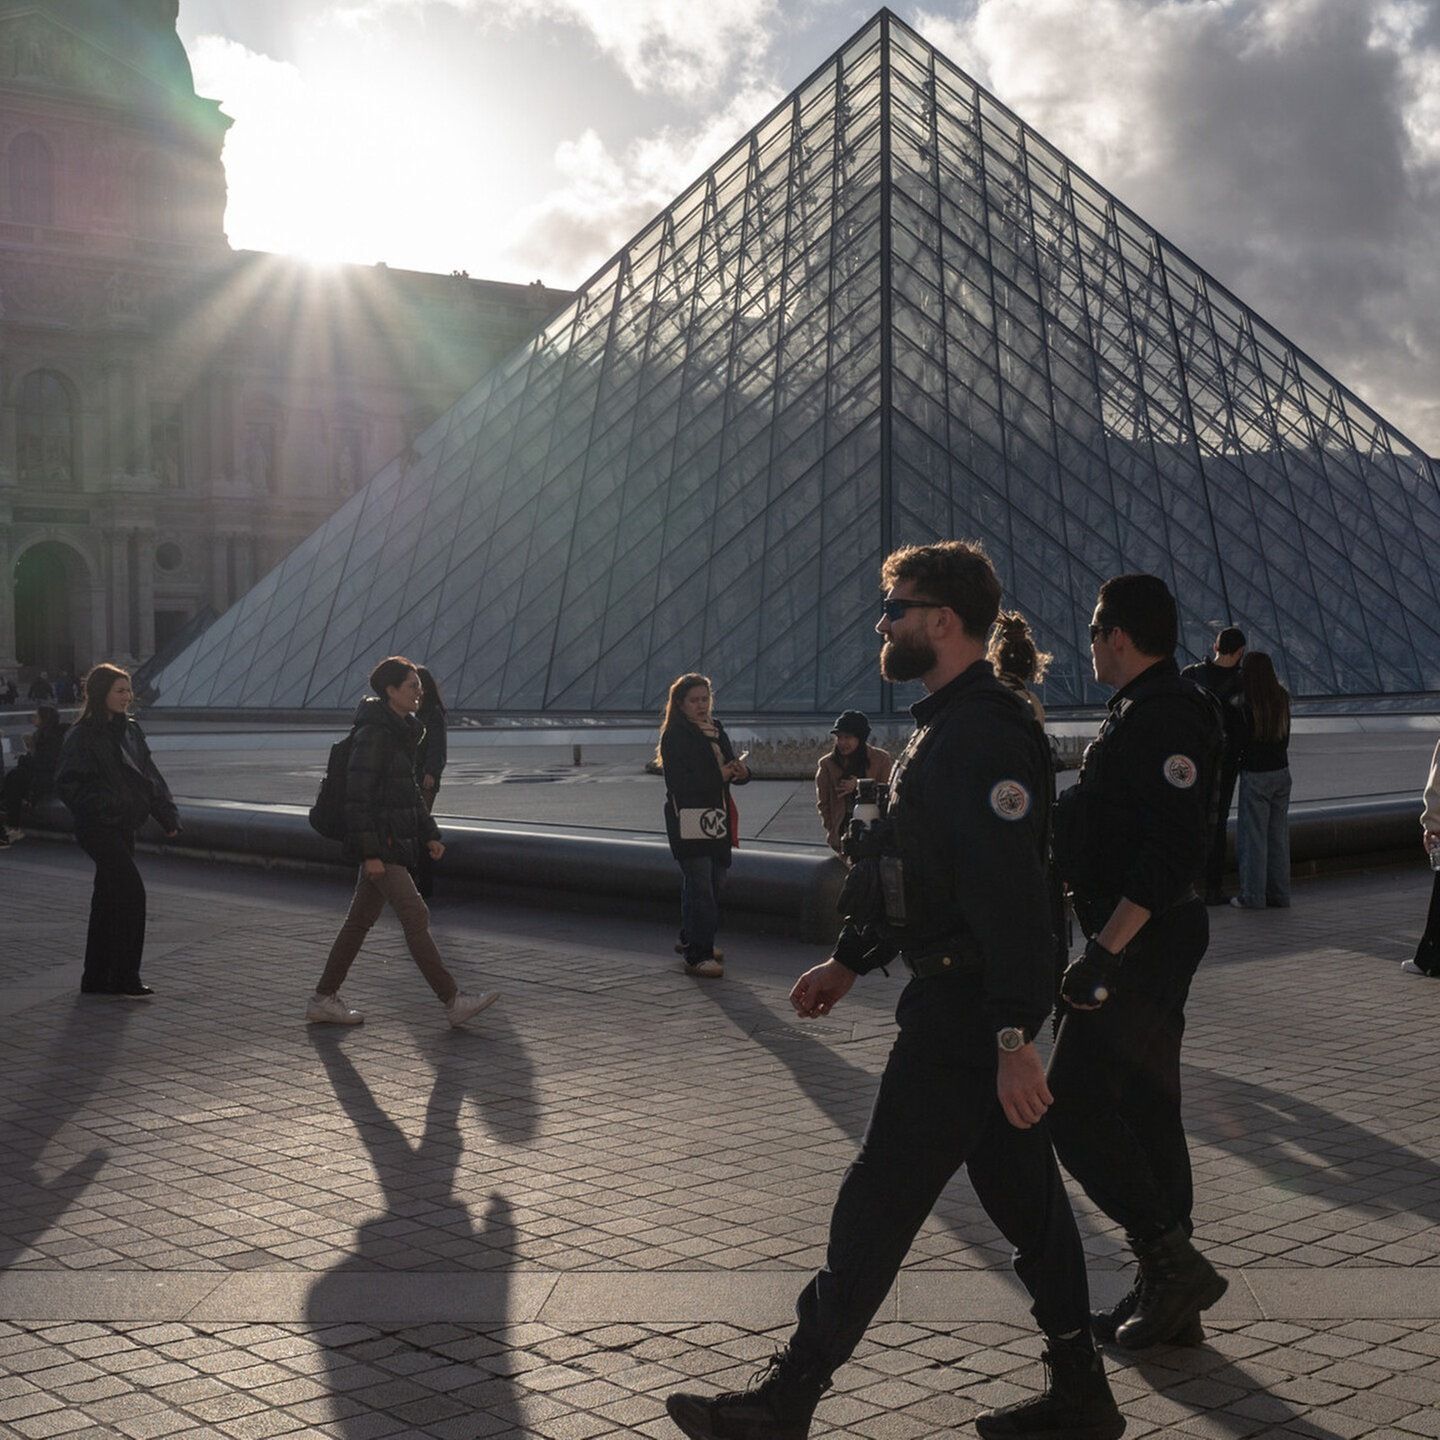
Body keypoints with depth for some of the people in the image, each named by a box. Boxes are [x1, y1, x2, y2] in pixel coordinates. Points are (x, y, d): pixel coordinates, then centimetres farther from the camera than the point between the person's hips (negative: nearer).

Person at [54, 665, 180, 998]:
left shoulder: (130, 730, 11)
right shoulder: (82, 736, -11)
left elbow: (149, 775, 15)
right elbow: (66, 783, -13)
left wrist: (168, 816, 10)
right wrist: (100, 806, -21)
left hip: (123, 827, 8)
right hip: (99, 829, -7)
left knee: (109, 900, 11)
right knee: (131, 892, -12)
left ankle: (96, 979, 19)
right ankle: (125, 979, -5)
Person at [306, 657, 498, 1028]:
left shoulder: (402, 731, 13)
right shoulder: (373, 733, -16)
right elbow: (357, 793, -19)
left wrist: (429, 834, 18)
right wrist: (370, 853, -21)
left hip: (396, 840, 10)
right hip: (378, 842, -10)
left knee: (360, 920, 12)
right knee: (415, 917, -8)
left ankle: (323, 1001, 19)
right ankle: (453, 1001, -5)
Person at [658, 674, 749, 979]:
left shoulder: (717, 731, 17)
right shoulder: (674, 736, -7)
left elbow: (732, 767, 18)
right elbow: (679, 782, -16)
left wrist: (741, 771, -6)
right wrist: (719, 775, -20)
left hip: (717, 818, 8)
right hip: (688, 819, -8)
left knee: (714, 883, 14)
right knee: (700, 888, -12)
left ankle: (690, 939, 30)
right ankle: (698, 956, -12)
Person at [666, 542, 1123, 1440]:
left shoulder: (985, 734, -20)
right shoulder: (949, 726, 14)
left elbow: (1011, 895, -27)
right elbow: (909, 872, 23)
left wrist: (1015, 1039, -30)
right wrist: (848, 963, 24)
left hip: (961, 1015, -10)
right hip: (953, 1003, 10)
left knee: (878, 1205, -2)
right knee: (1025, 1200, 15)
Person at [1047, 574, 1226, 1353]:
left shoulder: (1161, 718, -18)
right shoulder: (1141, 713, 15)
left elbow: (1172, 851, -26)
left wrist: (1104, 949, -28)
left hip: (1140, 942, -11)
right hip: (1139, 942, 11)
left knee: (1073, 1100, -9)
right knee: (1145, 1108, 13)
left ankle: (1170, 1262, -3)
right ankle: (1167, 1291, 21)